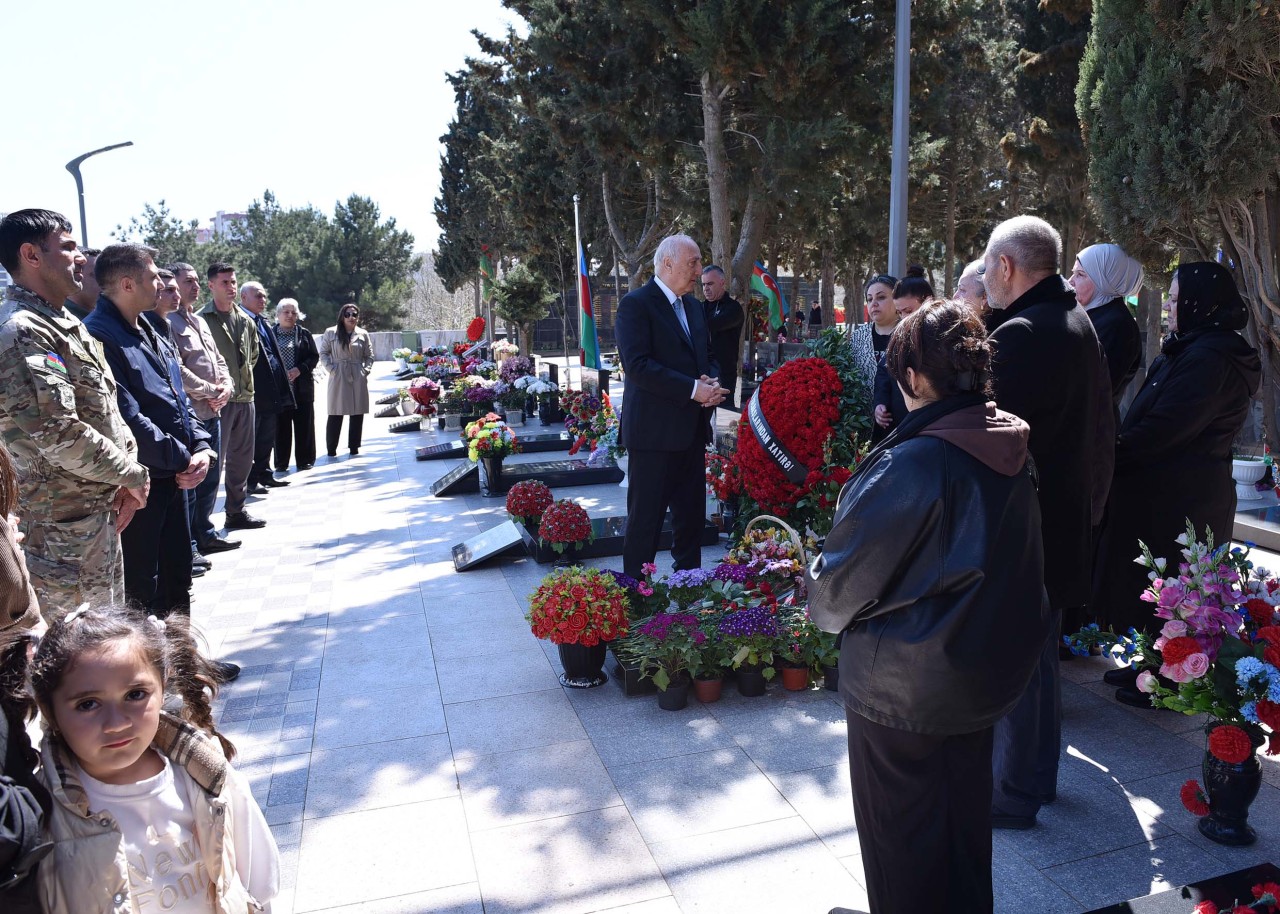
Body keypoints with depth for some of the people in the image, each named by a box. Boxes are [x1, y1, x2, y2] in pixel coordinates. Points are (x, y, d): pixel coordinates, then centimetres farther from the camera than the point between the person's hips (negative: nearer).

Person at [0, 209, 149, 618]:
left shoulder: (65, 324, 14)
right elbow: (57, 433, -25)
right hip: (60, 527, -10)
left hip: (99, 513, 10)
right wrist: (132, 474, -11)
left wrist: (126, 477, 3)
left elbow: (105, 409, 16)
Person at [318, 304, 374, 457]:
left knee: (358, 413, 4)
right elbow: (323, 353, 5)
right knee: (336, 413, 0)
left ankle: (354, 446, 14)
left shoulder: (363, 334, 8)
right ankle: (331, 448, 8)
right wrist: (331, 369, -7)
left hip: (358, 378, 2)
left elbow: (369, 356, 11)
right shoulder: (331, 333, 4)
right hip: (338, 377, -2)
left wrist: (366, 370, -2)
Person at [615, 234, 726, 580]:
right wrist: (693, 389, -21)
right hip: (654, 430, -8)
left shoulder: (692, 306, 16)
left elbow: (708, 357, 23)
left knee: (691, 515, 15)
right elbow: (637, 365, -20)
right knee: (646, 516, 0)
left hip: (691, 429, 8)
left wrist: (711, 382, -1)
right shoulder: (636, 304, -10)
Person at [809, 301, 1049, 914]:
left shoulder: (910, 465, -28)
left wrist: (825, 606, 2)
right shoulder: (1012, 453, -5)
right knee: (963, 807, 26)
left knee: (901, 824, 14)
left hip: (905, 685, -7)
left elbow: (845, 575, -20)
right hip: (990, 669, 7)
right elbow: (1018, 560, 9)